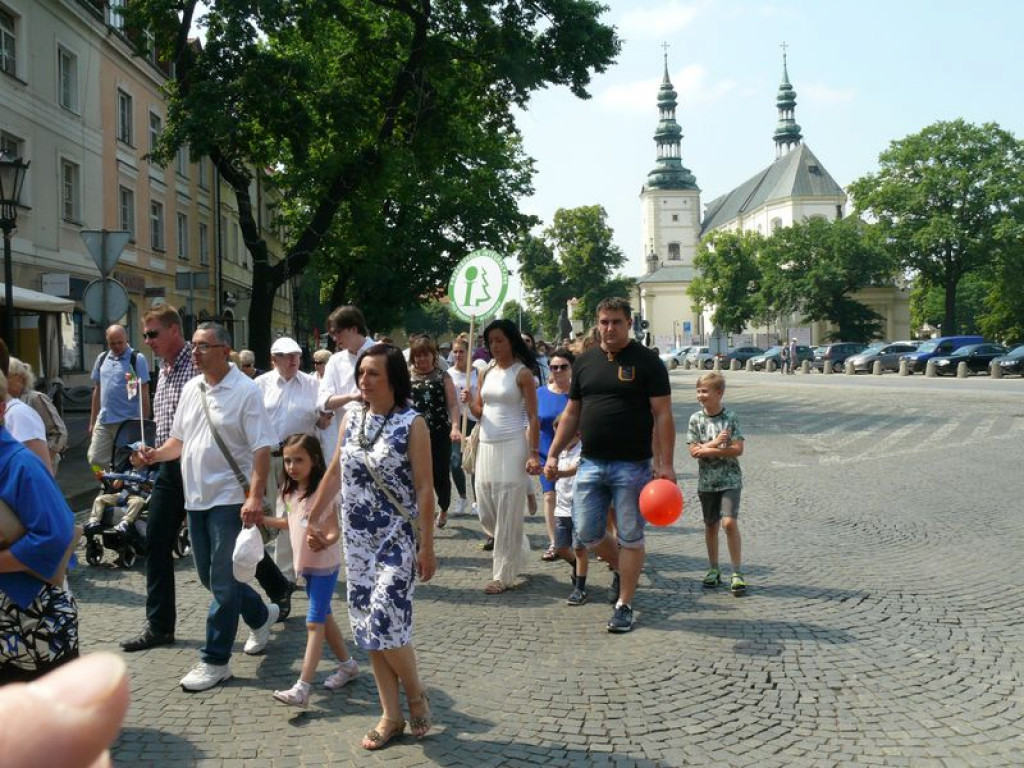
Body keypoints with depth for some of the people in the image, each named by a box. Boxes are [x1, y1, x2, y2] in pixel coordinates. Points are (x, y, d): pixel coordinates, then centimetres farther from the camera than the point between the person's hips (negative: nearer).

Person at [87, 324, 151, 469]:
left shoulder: (137, 359, -5)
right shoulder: (102, 359, 11)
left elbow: (144, 393, -6)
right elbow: (97, 390, 18)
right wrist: (92, 421, 16)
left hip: (128, 422, -5)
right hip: (103, 421, 5)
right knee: (95, 459, 2)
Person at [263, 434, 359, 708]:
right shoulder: (289, 492, 4)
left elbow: (336, 530, -23)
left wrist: (325, 542, -43)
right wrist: (261, 519, 10)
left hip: (325, 564, -8)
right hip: (306, 563, 8)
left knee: (314, 623, -10)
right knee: (324, 617, 18)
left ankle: (302, 689, -14)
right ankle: (347, 664, 35)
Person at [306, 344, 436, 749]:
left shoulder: (412, 424, -11)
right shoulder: (351, 419, 5)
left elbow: (424, 488, -11)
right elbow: (335, 474, 14)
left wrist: (427, 545, -12)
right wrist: (309, 520, 15)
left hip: (397, 540, -6)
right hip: (358, 540, 6)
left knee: (385, 625, -11)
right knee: (368, 627, 7)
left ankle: (416, 694, 17)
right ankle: (391, 716, 20)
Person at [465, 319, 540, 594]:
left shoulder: (522, 373, -5)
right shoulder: (487, 373, 12)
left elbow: (533, 417, -7)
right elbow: (479, 413, 15)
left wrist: (534, 453, -14)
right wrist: (469, 403, -7)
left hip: (511, 446, -7)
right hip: (486, 445, 7)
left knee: (508, 512, -3)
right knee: (486, 511, 9)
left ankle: (504, 574, 5)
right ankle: (517, 549, 33)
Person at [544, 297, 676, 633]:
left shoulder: (646, 361, -4)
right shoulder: (585, 361, 9)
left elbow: (662, 415, -7)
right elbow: (571, 413, 15)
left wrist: (665, 464, -13)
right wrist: (553, 454, 8)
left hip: (632, 466, -4)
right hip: (591, 464, 4)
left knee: (630, 538, 3)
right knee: (587, 533, 6)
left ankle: (624, 605, 16)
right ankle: (622, 569, 34)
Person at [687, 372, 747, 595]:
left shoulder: (730, 418, -6)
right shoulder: (696, 419, 1)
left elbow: (738, 449, -13)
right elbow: (694, 451, -4)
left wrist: (707, 449, -15)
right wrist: (716, 443, -17)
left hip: (730, 480, -3)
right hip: (707, 481, 3)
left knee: (729, 522, -15)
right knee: (711, 525, 11)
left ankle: (737, 572, -7)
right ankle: (714, 570, 25)